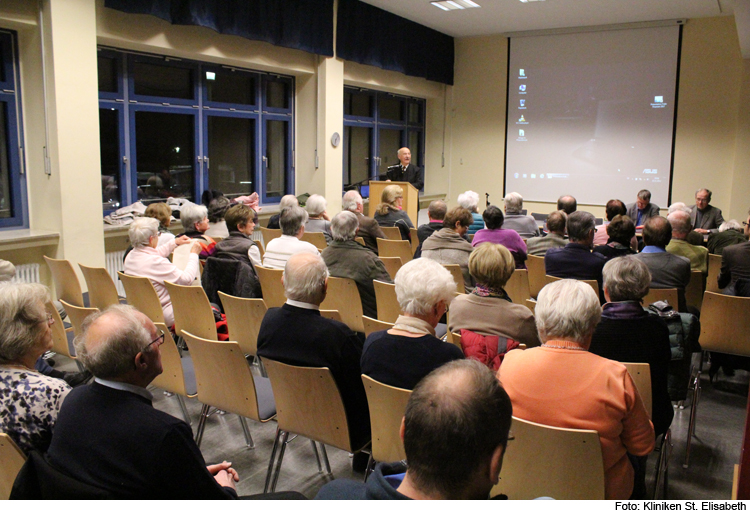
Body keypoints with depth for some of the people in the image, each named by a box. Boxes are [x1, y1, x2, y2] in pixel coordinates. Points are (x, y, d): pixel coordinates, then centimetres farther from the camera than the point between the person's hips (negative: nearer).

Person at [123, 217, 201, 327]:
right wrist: (193, 254, -9)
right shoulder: (155, 263, -29)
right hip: (164, 316, -10)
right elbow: (186, 279, -23)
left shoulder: (130, 256, 0)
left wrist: (175, 243, 27)